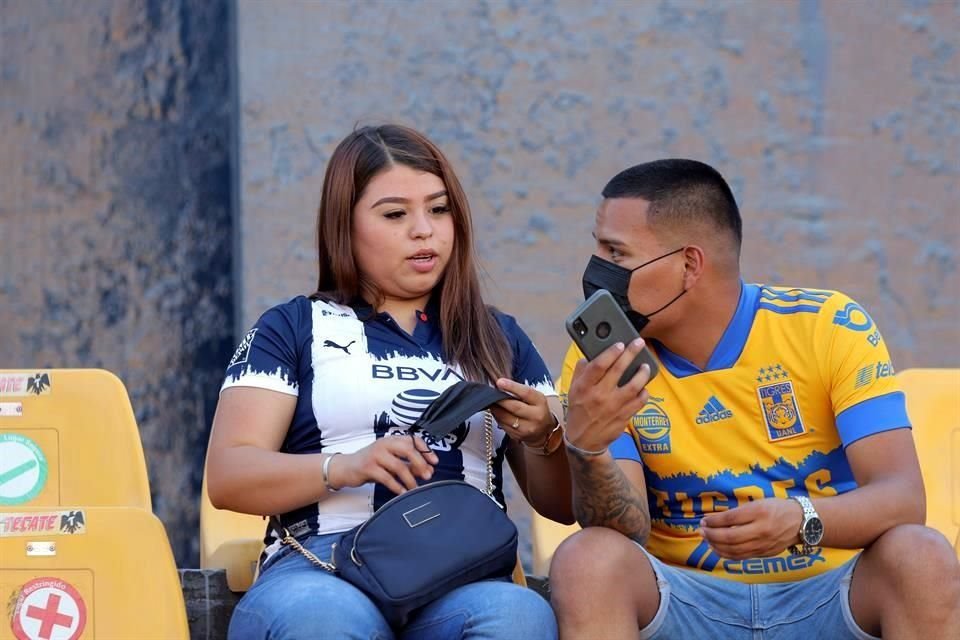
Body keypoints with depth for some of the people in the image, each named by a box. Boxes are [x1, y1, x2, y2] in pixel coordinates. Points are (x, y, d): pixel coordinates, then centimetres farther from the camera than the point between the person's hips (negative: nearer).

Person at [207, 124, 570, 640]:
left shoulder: (498, 338, 25)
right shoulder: (291, 328, 17)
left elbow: (564, 505, 22)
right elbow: (226, 477, 5)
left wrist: (544, 439, -1)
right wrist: (344, 467, -13)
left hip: (465, 571, 2)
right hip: (323, 568, -2)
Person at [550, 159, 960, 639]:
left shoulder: (830, 328, -7)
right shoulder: (602, 362, -3)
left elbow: (902, 497, -16)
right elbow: (626, 534, -12)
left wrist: (802, 519, -37)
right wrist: (587, 449, -34)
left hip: (830, 592, -1)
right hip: (685, 598, 1)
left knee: (920, 557, -31)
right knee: (586, 559, -29)